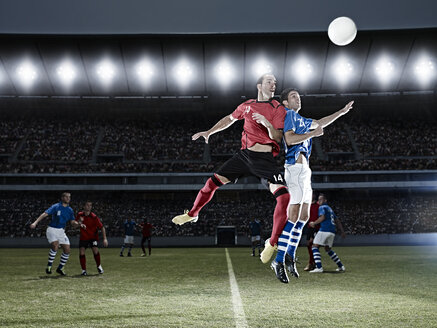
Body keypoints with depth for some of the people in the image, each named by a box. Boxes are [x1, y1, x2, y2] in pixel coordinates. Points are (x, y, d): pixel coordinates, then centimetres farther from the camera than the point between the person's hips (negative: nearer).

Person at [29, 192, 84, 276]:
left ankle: (60, 268, 18)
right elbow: (45, 214, -17)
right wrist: (35, 223, -28)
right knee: (55, 246, -27)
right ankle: (49, 266, -13)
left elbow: (73, 222, 12)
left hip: (61, 231, 6)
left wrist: (79, 224, -9)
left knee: (67, 250, -1)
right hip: (52, 230, -6)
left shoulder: (70, 210, 8)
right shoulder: (56, 207, -9)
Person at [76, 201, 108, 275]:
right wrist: (79, 222, -20)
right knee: (81, 253, -13)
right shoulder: (79, 215, -7)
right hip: (83, 237, 2)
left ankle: (99, 266, 7)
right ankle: (84, 270, 1)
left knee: (95, 251, -19)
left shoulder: (94, 217, -16)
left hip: (93, 237, -2)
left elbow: (102, 227, -15)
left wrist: (105, 239, -24)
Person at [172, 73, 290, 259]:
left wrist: (267, 123, -25)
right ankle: (192, 214, 29)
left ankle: (272, 243, -10)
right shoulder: (247, 105, 12)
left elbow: (277, 138, -8)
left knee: (284, 196, -22)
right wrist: (209, 132, 25)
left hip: (265, 159, -4)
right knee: (212, 182, 3)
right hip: (244, 154, 4)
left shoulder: (278, 109, 0)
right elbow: (229, 119, 29)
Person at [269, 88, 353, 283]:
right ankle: (279, 261, -15)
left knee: (304, 216, 10)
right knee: (293, 216, -16)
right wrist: (313, 134, -15)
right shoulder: (288, 115, -3)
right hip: (296, 167, -10)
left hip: (304, 170, 10)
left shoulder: (299, 119, 26)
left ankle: (290, 256, 17)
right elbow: (289, 139, -19)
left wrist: (342, 112, 45)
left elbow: (320, 123, 41)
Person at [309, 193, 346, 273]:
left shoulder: (322, 207, 0)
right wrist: (342, 231, 27)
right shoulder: (330, 209, 27)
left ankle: (319, 268, -19)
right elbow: (337, 221, 27)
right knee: (328, 249, 21)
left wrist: (314, 223, -7)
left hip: (324, 230, -9)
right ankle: (341, 267, 20)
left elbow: (322, 217, -18)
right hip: (332, 231, 9)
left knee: (315, 247, -5)